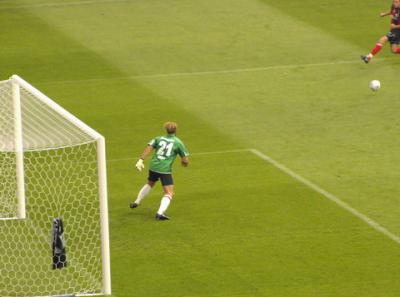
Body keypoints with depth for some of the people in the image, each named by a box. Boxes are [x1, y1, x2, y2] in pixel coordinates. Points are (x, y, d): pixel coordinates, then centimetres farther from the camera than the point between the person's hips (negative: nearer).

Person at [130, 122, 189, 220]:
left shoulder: (159, 138, 11)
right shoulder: (178, 142, 2)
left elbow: (148, 148, -4)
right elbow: (185, 161, 3)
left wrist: (141, 160, -9)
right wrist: (184, 162, 26)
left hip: (153, 167, 5)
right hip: (165, 170, -5)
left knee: (150, 184, 33)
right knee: (169, 193, -4)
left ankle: (136, 202, 41)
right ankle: (160, 213, -24)